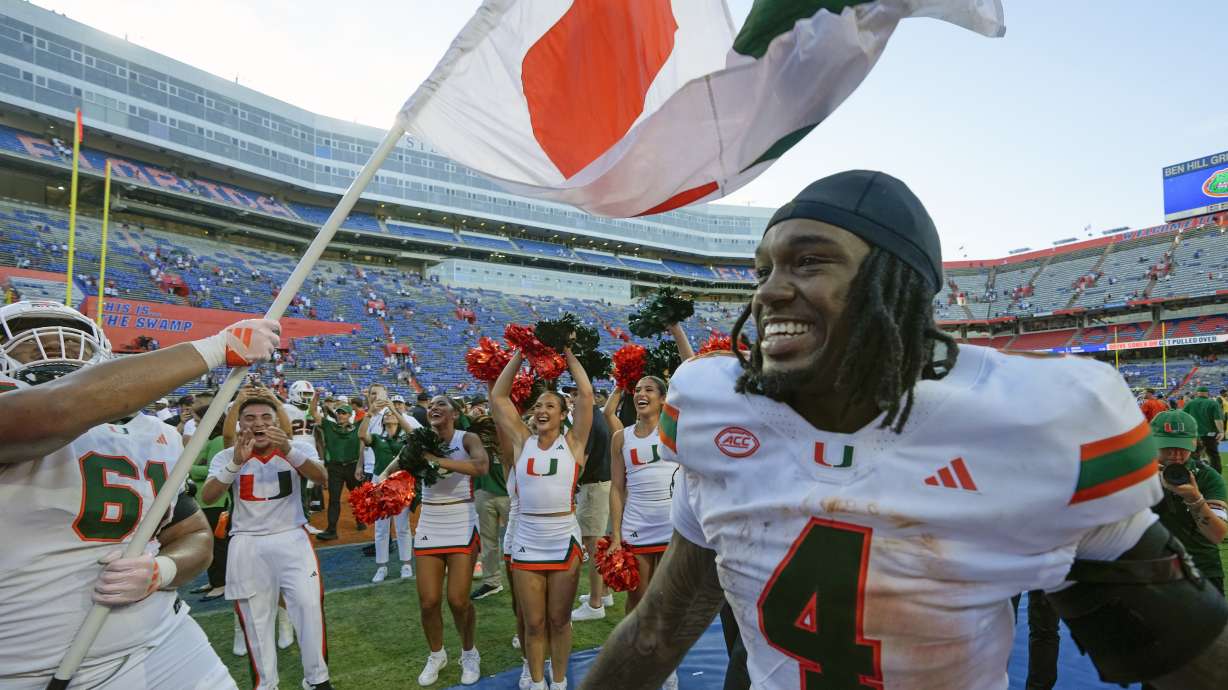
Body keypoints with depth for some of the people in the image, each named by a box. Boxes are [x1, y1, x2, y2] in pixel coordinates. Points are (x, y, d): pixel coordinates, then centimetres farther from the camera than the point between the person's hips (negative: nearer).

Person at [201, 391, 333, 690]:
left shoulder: (298, 447, -4)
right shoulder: (227, 456, -1)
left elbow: (321, 477, -23)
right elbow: (207, 497, -17)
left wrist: (289, 451, -40)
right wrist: (236, 463, -33)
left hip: (292, 539, -1)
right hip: (247, 545, 1)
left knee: (309, 605, -6)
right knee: (255, 617, 8)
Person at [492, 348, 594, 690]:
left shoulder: (572, 442, -1)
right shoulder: (522, 441, 4)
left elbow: (586, 394, -8)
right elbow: (497, 396, 3)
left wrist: (568, 353, -1)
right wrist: (520, 354, 2)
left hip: (564, 540, -1)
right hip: (526, 541, 2)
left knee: (559, 620, 13)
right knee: (533, 623, 11)